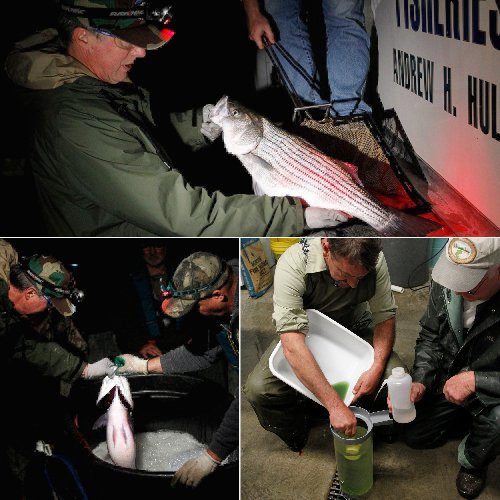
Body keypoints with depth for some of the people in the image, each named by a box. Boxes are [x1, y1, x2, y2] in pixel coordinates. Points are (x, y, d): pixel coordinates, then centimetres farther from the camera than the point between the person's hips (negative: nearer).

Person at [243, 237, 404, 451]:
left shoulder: (375, 260, -25)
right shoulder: (292, 264, -36)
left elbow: (385, 317, -11)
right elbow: (292, 345, -42)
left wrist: (377, 367, -29)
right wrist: (335, 405, -48)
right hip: (305, 335, -2)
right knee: (258, 389, -26)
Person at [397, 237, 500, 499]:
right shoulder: (446, 282, -19)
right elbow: (430, 336, -2)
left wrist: (475, 381, -34)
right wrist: (420, 383, -16)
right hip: (449, 380, 5)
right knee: (412, 435, 8)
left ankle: (473, 463, -1)